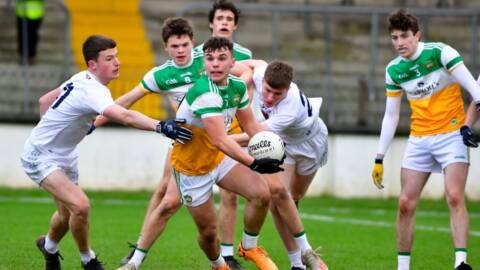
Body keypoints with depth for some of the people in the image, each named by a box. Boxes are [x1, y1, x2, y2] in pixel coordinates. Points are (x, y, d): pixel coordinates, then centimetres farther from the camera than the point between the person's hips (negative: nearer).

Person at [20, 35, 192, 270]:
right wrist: (161, 126, -58)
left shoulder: (81, 79, 0)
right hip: (40, 158, -10)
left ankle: (49, 246, 48)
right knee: (80, 205, -25)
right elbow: (125, 117, -48)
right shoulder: (92, 91, -31)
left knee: (67, 214, 19)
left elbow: (45, 101, 13)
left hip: (63, 156, 10)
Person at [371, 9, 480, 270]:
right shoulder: (393, 70, 5)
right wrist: (379, 158, 11)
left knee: (455, 197, -20)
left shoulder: (440, 52, -11)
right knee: (405, 204, 0)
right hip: (419, 139, 5)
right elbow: (390, 116, 13)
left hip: (451, 134, -5)